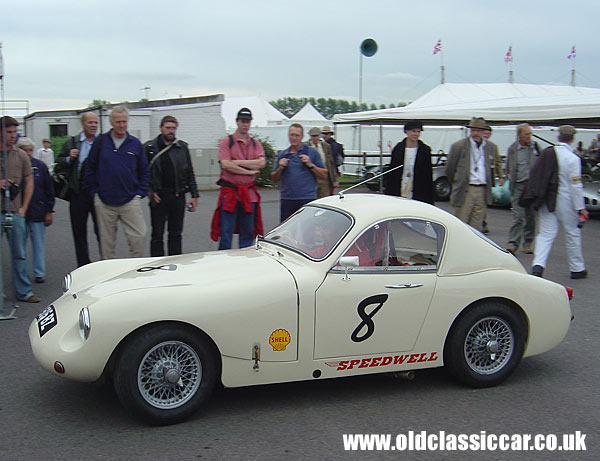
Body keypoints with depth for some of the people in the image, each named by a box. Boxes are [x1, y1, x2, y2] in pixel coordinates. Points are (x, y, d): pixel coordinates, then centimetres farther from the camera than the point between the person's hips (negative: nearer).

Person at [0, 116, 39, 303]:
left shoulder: (21, 155, 7)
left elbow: (29, 182, 14)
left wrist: (23, 208, 8)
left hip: (15, 213, 3)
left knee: (19, 254, 8)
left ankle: (23, 291, 16)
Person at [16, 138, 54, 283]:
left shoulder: (40, 166, 2)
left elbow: (49, 190, 5)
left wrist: (49, 211, 2)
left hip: (38, 213, 1)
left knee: (38, 244, 6)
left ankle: (39, 273, 15)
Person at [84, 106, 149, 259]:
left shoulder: (135, 143, 5)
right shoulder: (100, 142, 3)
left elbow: (144, 171, 11)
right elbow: (90, 169, 9)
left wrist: (140, 193, 3)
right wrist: (94, 191, 3)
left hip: (130, 201, 0)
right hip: (104, 202, 0)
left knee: (139, 237, -6)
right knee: (106, 241, 8)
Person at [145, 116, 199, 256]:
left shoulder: (182, 147, 8)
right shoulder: (150, 147, 2)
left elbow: (190, 173, 9)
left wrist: (194, 195, 4)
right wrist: (149, 191, -8)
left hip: (178, 195, 2)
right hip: (158, 196, -2)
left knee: (176, 233, 9)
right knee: (157, 233, 1)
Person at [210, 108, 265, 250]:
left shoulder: (255, 144, 13)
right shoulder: (226, 141, 2)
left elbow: (261, 163, -5)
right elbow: (225, 164, -12)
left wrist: (238, 162, -10)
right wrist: (249, 171, -9)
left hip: (249, 194, 3)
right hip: (229, 192, -3)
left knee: (248, 234, 8)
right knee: (226, 233, -3)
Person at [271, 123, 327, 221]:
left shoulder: (312, 152, 6)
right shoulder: (282, 155, 14)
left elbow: (324, 175, 3)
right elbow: (274, 179, 17)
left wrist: (310, 165, -8)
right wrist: (280, 168, -1)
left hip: (307, 199, -3)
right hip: (287, 199, 3)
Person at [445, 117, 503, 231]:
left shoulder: (490, 147, 11)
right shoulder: (459, 146, -3)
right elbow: (449, 170, 4)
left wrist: (489, 186, 17)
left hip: (482, 191, 4)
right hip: (465, 191, -4)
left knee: (476, 228, 6)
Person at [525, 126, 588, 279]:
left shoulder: (547, 153, 3)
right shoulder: (573, 158, -12)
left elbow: (534, 175, 9)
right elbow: (576, 185, -13)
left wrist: (538, 197, 20)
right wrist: (581, 208, -8)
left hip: (546, 201, 4)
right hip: (565, 201, -4)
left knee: (545, 233, 5)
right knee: (572, 234, 10)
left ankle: (538, 264, -14)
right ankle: (577, 269, 21)